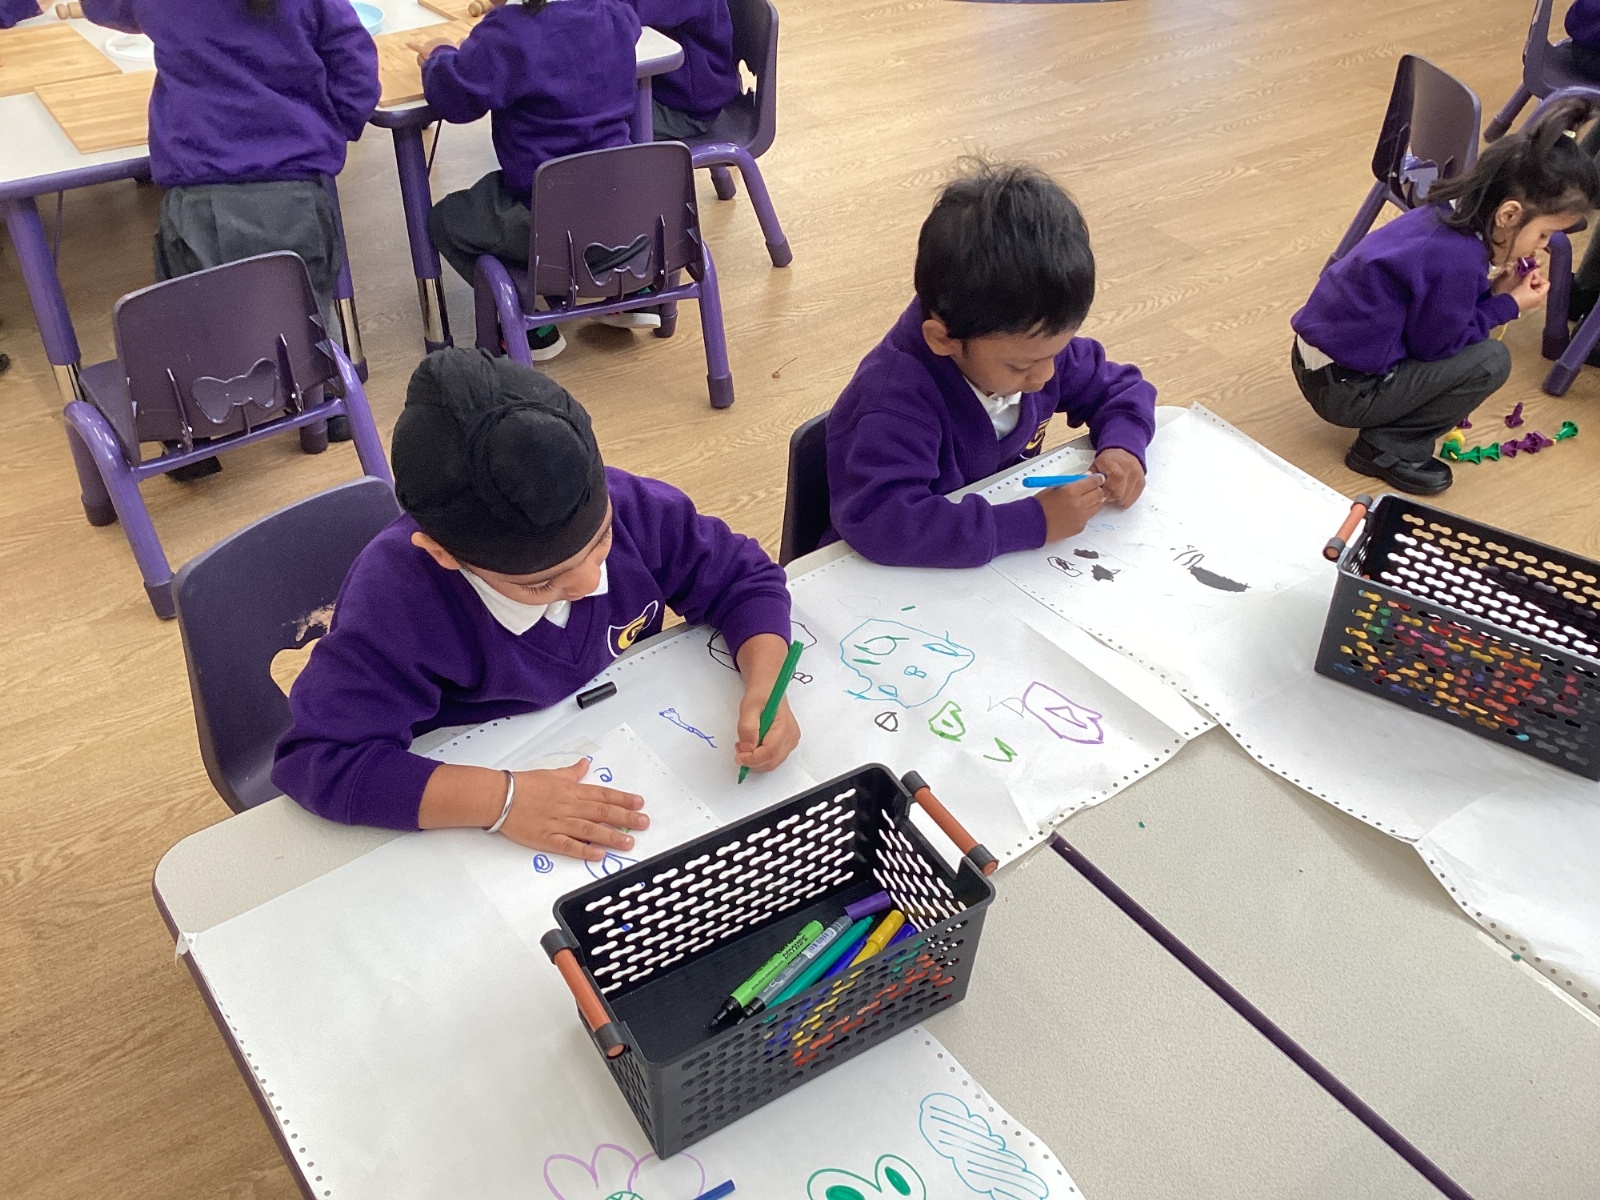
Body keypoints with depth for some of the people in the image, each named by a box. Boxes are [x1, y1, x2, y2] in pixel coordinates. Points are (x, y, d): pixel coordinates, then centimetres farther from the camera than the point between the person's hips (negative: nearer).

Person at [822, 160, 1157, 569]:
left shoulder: (1029, 340, -7)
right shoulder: (898, 398, -28)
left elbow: (1120, 387, 8)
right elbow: (877, 520, -40)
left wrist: (1121, 445, -13)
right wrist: (1033, 523, -38)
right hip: (904, 585, -5)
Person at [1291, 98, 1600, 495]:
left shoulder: (1446, 212, 2)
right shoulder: (1459, 258, -25)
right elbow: (1435, 345, -13)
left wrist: (1494, 289, 1)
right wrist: (1509, 306, -4)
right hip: (1344, 388, -9)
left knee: (1470, 334, 17)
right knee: (1490, 359, -8)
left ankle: (1386, 434, 16)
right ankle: (1389, 448, 1)